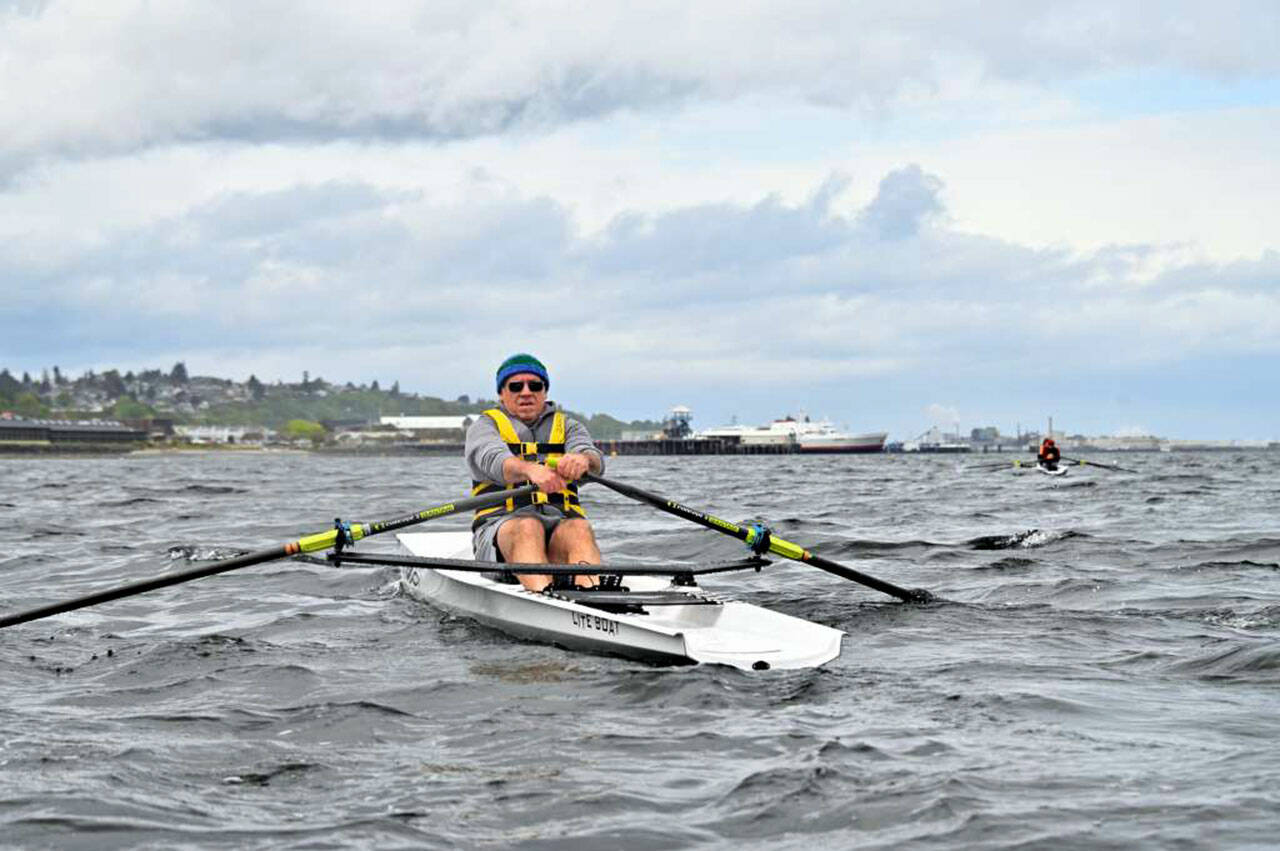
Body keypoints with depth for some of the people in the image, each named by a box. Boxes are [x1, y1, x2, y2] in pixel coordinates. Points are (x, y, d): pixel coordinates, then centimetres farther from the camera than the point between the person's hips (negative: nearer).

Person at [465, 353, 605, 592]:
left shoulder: (567, 426, 21)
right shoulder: (485, 426, 12)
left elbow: (596, 459, -2)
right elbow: (494, 460, -13)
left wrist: (583, 459, -30)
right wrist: (530, 469, -38)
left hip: (560, 522, 2)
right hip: (501, 525, -2)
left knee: (580, 528, -32)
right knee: (528, 526, -36)